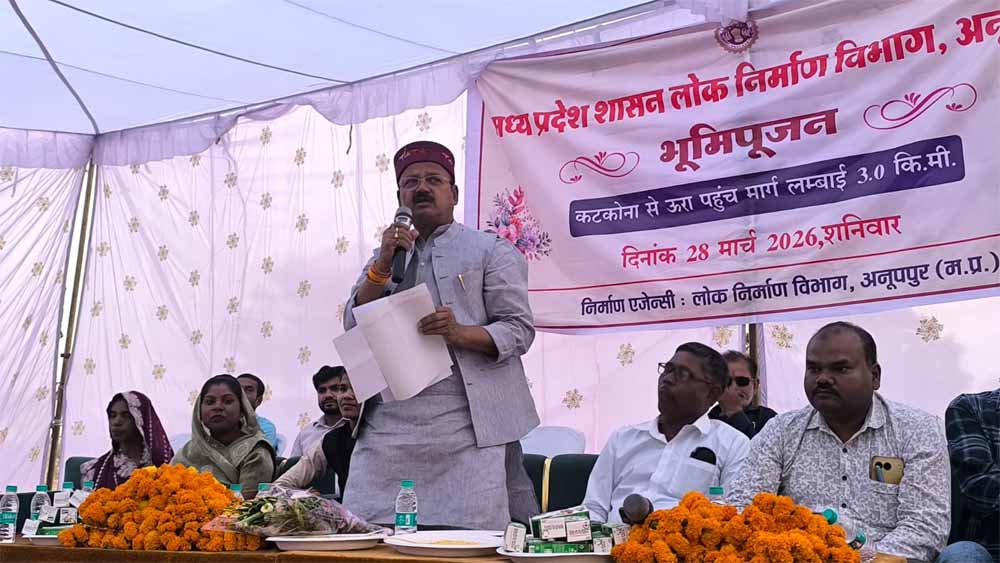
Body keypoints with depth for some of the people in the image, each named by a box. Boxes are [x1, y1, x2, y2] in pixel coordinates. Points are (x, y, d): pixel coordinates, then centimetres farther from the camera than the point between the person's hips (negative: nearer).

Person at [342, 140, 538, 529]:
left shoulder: (490, 250, 7)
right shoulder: (385, 256, 20)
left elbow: (519, 329, -1)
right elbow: (354, 327, 9)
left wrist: (460, 333, -19)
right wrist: (383, 265, -4)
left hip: (467, 426, -4)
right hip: (388, 425, 4)